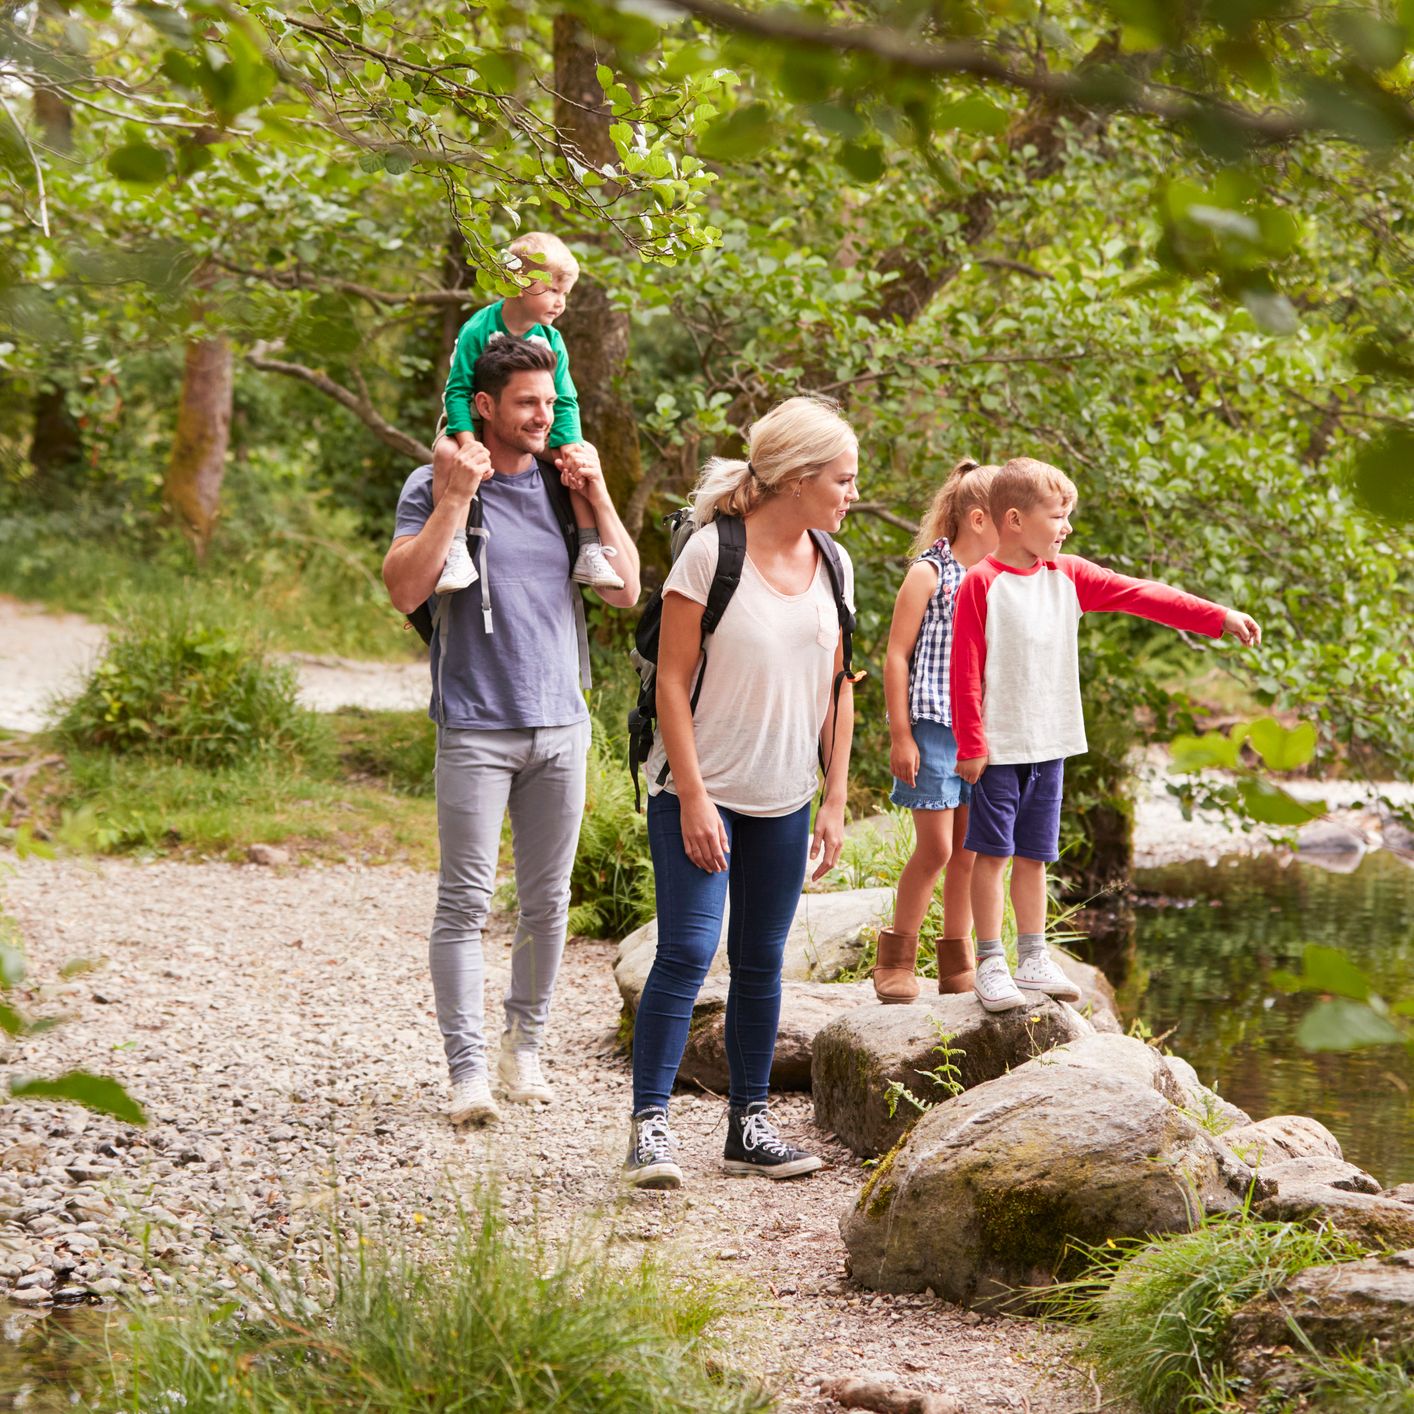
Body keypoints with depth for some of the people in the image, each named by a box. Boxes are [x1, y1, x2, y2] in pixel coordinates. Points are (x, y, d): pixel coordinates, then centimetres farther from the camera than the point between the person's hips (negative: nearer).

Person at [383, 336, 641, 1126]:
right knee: (467, 901, -7)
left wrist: (599, 497, 0)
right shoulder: (435, 488, 0)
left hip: (560, 726, 4)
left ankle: (526, 1047, 20)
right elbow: (405, 589, -13)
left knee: (548, 901, 8)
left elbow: (626, 592, 9)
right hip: (476, 726, -4)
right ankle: (468, 1070, -7)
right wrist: (455, 498, -16)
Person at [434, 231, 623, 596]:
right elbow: (458, 390, -18)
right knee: (447, 456, -35)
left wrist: (570, 449, -19)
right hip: (478, 424, -4)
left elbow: (564, 402, -3)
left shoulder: (551, 340, -5)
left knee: (579, 457, -17)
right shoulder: (479, 330, -18)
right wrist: (468, 444, -32)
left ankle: (589, 553, -12)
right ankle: (456, 552, -41)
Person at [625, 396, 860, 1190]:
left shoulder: (833, 568, 7)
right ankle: (650, 1124, -9)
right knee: (687, 952, -13)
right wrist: (693, 796, -15)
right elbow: (672, 680, -11)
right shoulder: (710, 553, -12)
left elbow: (837, 690, 13)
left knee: (762, 961, 10)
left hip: (784, 802, 6)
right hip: (703, 791, -6)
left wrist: (836, 802, 9)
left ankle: (751, 1124, 18)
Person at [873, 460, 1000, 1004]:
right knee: (935, 848, -7)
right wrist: (899, 735, -11)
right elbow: (897, 656, -7)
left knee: (970, 850, 7)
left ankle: (957, 963, 17)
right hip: (933, 726, -6)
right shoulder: (929, 573, -7)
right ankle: (896, 959, 8)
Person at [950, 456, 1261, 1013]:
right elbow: (965, 671, -11)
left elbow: (1141, 596, 5)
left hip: (1049, 745, 6)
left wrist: (1219, 617, 0)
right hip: (998, 746, -6)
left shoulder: (1067, 576, 7)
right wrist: (970, 745, -14)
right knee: (992, 853, 0)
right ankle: (990, 964, 6)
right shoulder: (981, 584, -11)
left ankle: (1033, 960, 19)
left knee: (1033, 856, 12)